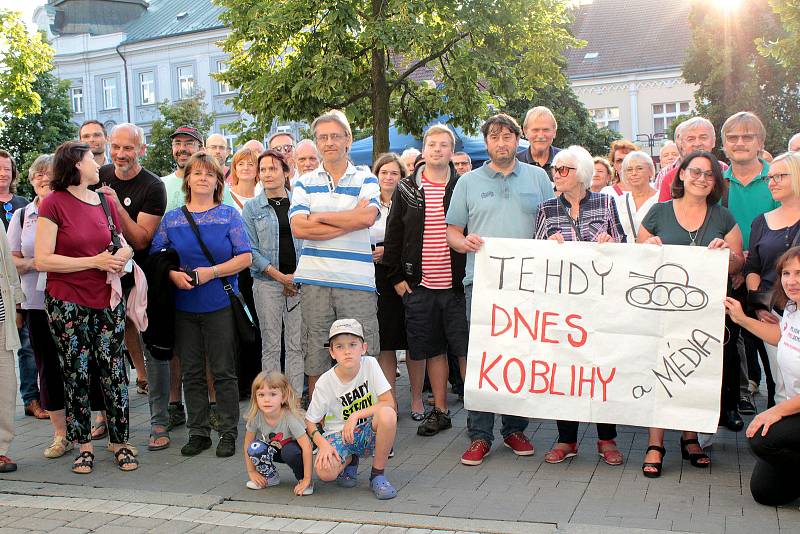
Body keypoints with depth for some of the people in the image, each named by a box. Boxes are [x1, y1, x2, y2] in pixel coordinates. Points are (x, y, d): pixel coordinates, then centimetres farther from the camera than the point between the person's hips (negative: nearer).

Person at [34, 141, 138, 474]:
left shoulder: (105, 202, 10)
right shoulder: (53, 203, -6)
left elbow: (127, 243, 19)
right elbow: (42, 260, -13)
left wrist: (122, 256, -5)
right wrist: (95, 261, -15)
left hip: (107, 302, 4)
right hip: (67, 305, -4)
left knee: (113, 372, 4)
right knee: (75, 375, 5)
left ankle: (119, 443, 14)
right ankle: (84, 446, 17)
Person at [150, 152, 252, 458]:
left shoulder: (229, 215, 2)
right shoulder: (171, 219, 9)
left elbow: (245, 258, -5)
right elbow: (155, 256, 6)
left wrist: (212, 272, -15)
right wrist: (173, 274, -12)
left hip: (219, 305, -3)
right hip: (183, 306, 3)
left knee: (223, 372, 2)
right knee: (191, 373, 8)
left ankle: (228, 433, 12)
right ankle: (198, 433, 19)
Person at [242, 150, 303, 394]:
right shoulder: (252, 207, 5)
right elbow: (250, 250, -1)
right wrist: (279, 276, -10)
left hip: (299, 280, 1)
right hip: (266, 282, -1)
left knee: (297, 344, 3)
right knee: (271, 345, 1)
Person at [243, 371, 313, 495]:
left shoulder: (290, 417, -32)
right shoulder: (255, 417, -22)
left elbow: (307, 446, -32)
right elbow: (247, 443, -8)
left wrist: (306, 479, -31)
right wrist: (251, 472, -9)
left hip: (291, 449, -4)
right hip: (273, 450, 4)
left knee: (290, 451, -36)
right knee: (255, 448, -26)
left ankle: (302, 479, -9)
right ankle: (270, 477, 1)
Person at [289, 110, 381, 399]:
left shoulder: (366, 179, 7)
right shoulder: (305, 182, 10)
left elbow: (367, 217, -13)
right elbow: (298, 228, -5)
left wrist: (319, 217, -7)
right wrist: (350, 221, -10)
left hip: (357, 279, -1)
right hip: (315, 280, 2)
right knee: (316, 356, 8)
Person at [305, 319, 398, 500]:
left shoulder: (370, 364, -10)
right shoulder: (325, 382, -10)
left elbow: (389, 403, -16)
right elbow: (310, 422, -4)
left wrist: (356, 415, -22)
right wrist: (323, 444, -22)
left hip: (369, 432, 0)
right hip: (339, 434, 0)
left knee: (387, 414, -34)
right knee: (324, 472, -30)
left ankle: (377, 475, -12)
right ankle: (349, 460, 10)